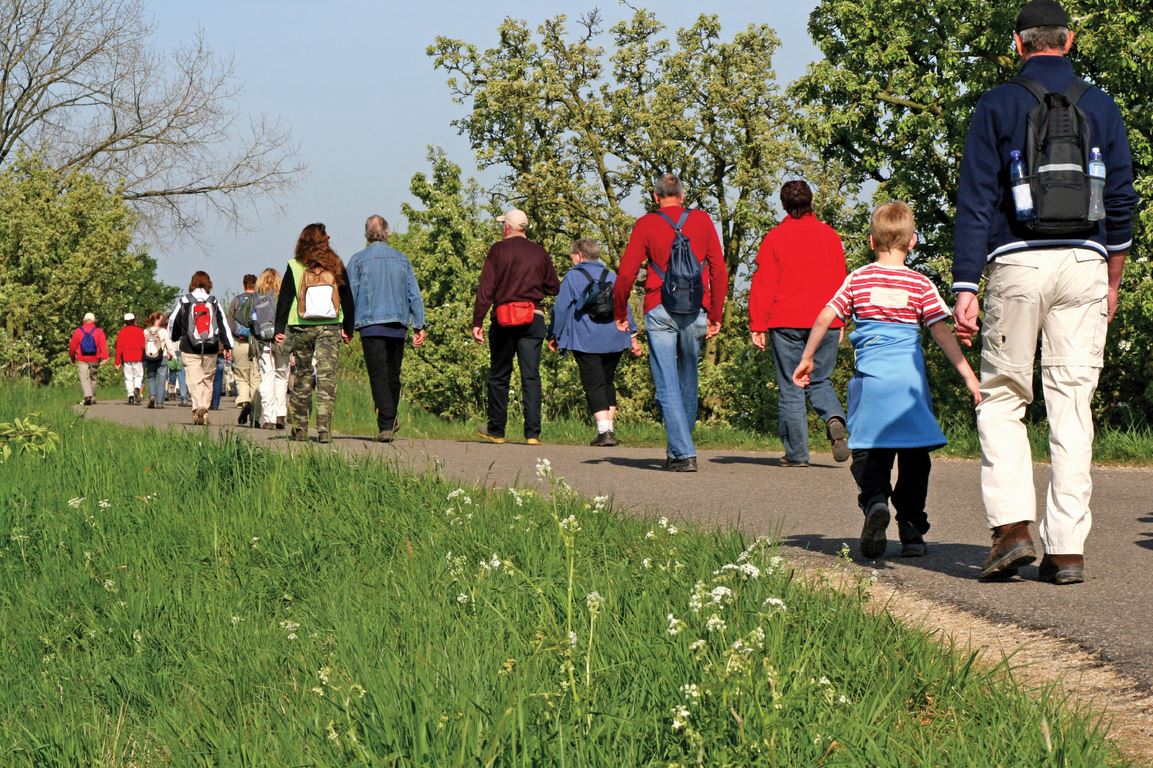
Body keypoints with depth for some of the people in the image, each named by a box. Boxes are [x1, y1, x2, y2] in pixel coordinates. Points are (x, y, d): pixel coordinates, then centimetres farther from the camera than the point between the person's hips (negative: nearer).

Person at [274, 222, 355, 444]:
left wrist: (280, 329, 2)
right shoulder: (335, 267, 3)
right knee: (327, 376, -4)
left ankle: (300, 429, 17)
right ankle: (324, 430, -15)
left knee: (303, 376, 13)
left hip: (301, 329, 1)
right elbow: (348, 299, 6)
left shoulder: (294, 268, 1)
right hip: (330, 329, -1)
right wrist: (348, 328, 15)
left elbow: (284, 299, 0)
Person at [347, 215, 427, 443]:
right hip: (398, 325, 3)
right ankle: (390, 422, 21)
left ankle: (385, 426, -19)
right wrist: (419, 326, 9)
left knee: (379, 376, -7)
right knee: (393, 375, 14)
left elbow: (350, 294, -2)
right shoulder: (402, 259, 9)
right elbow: (414, 294, 7)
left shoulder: (358, 260, 1)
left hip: (371, 325, -3)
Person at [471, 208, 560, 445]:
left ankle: (496, 430, 16)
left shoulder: (498, 250, -1)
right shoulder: (540, 253, 6)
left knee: (499, 376, 10)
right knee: (531, 377, 0)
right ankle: (532, 432, -8)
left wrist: (477, 323, -5)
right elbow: (554, 288, 10)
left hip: (503, 319, -2)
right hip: (533, 319, 2)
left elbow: (485, 288, -6)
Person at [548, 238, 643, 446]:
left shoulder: (573, 276, 0)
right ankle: (610, 427, 13)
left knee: (594, 385, -5)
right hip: (614, 340, 5)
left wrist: (554, 336, 7)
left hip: (586, 341, -5)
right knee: (608, 382, 16)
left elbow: (561, 308, -2)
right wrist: (633, 337, 17)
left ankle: (604, 431, -17)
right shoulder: (611, 276, 13)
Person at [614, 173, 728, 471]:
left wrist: (620, 312, 9)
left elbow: (626, 273, -4)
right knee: (688, 382, 16)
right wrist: (716, 315, 11)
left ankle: (684, 453, -10)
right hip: (696, 311, 2)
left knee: (668, 386, -1)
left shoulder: (646, 225, 1)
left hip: (660, 311, -2)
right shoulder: (703, 221, 7)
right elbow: (719, 271, 4)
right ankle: (677, 449, 22)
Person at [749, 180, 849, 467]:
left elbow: (762, 284, -4)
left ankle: (797, 453, 1)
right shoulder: (830, 236, 6)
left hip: (786, 324, -2)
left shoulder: (774, 237, -1)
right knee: (819, 381, 16)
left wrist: (757, 327, -2)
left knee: (790, 388, 4)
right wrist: (840, 323, 17)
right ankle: (834, 418, -14)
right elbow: (840, 282, 9)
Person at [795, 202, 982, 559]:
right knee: (914, 454, 9)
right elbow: (941, 333, 0)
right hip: (910, 377, 0)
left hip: (870, 376, 0)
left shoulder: (857, 279, 7)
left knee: (869, 451, 3)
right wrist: (968, 375, 3)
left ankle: (875, 500, -26)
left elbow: (825, 317, 2)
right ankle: (911, 531, 11)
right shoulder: (920, 284, 4)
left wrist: (806, 359, 13)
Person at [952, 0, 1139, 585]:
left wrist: (964, 286, -4)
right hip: (1084, 264, 2)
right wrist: (1112, 284, 22)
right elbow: (1122, 201, 12)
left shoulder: (998, 106, 3)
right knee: (1072, 405, 3)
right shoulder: (1102, 108, 10)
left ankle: (1012, 526, -8)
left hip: (1017, 263, -2)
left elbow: (975, 202, -2)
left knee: (1001, 398, 8)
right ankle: (1067, 549, 2)